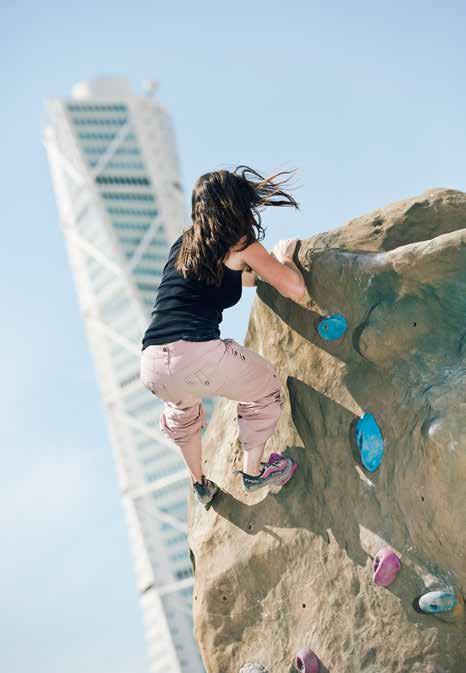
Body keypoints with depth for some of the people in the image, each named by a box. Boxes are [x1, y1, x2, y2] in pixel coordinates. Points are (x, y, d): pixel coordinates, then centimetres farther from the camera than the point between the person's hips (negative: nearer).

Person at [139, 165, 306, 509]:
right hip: (199, 356, -6)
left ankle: (200, 485, 49)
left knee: (182, 408, 40)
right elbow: (296, 290, 5)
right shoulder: (241, 246, 5)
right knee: (267, 389, 23)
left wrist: (253, 271, 51)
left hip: (152, 369, 6)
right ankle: (254, 471, 36)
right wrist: (283, 258, 24)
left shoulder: (183, 243, 23)